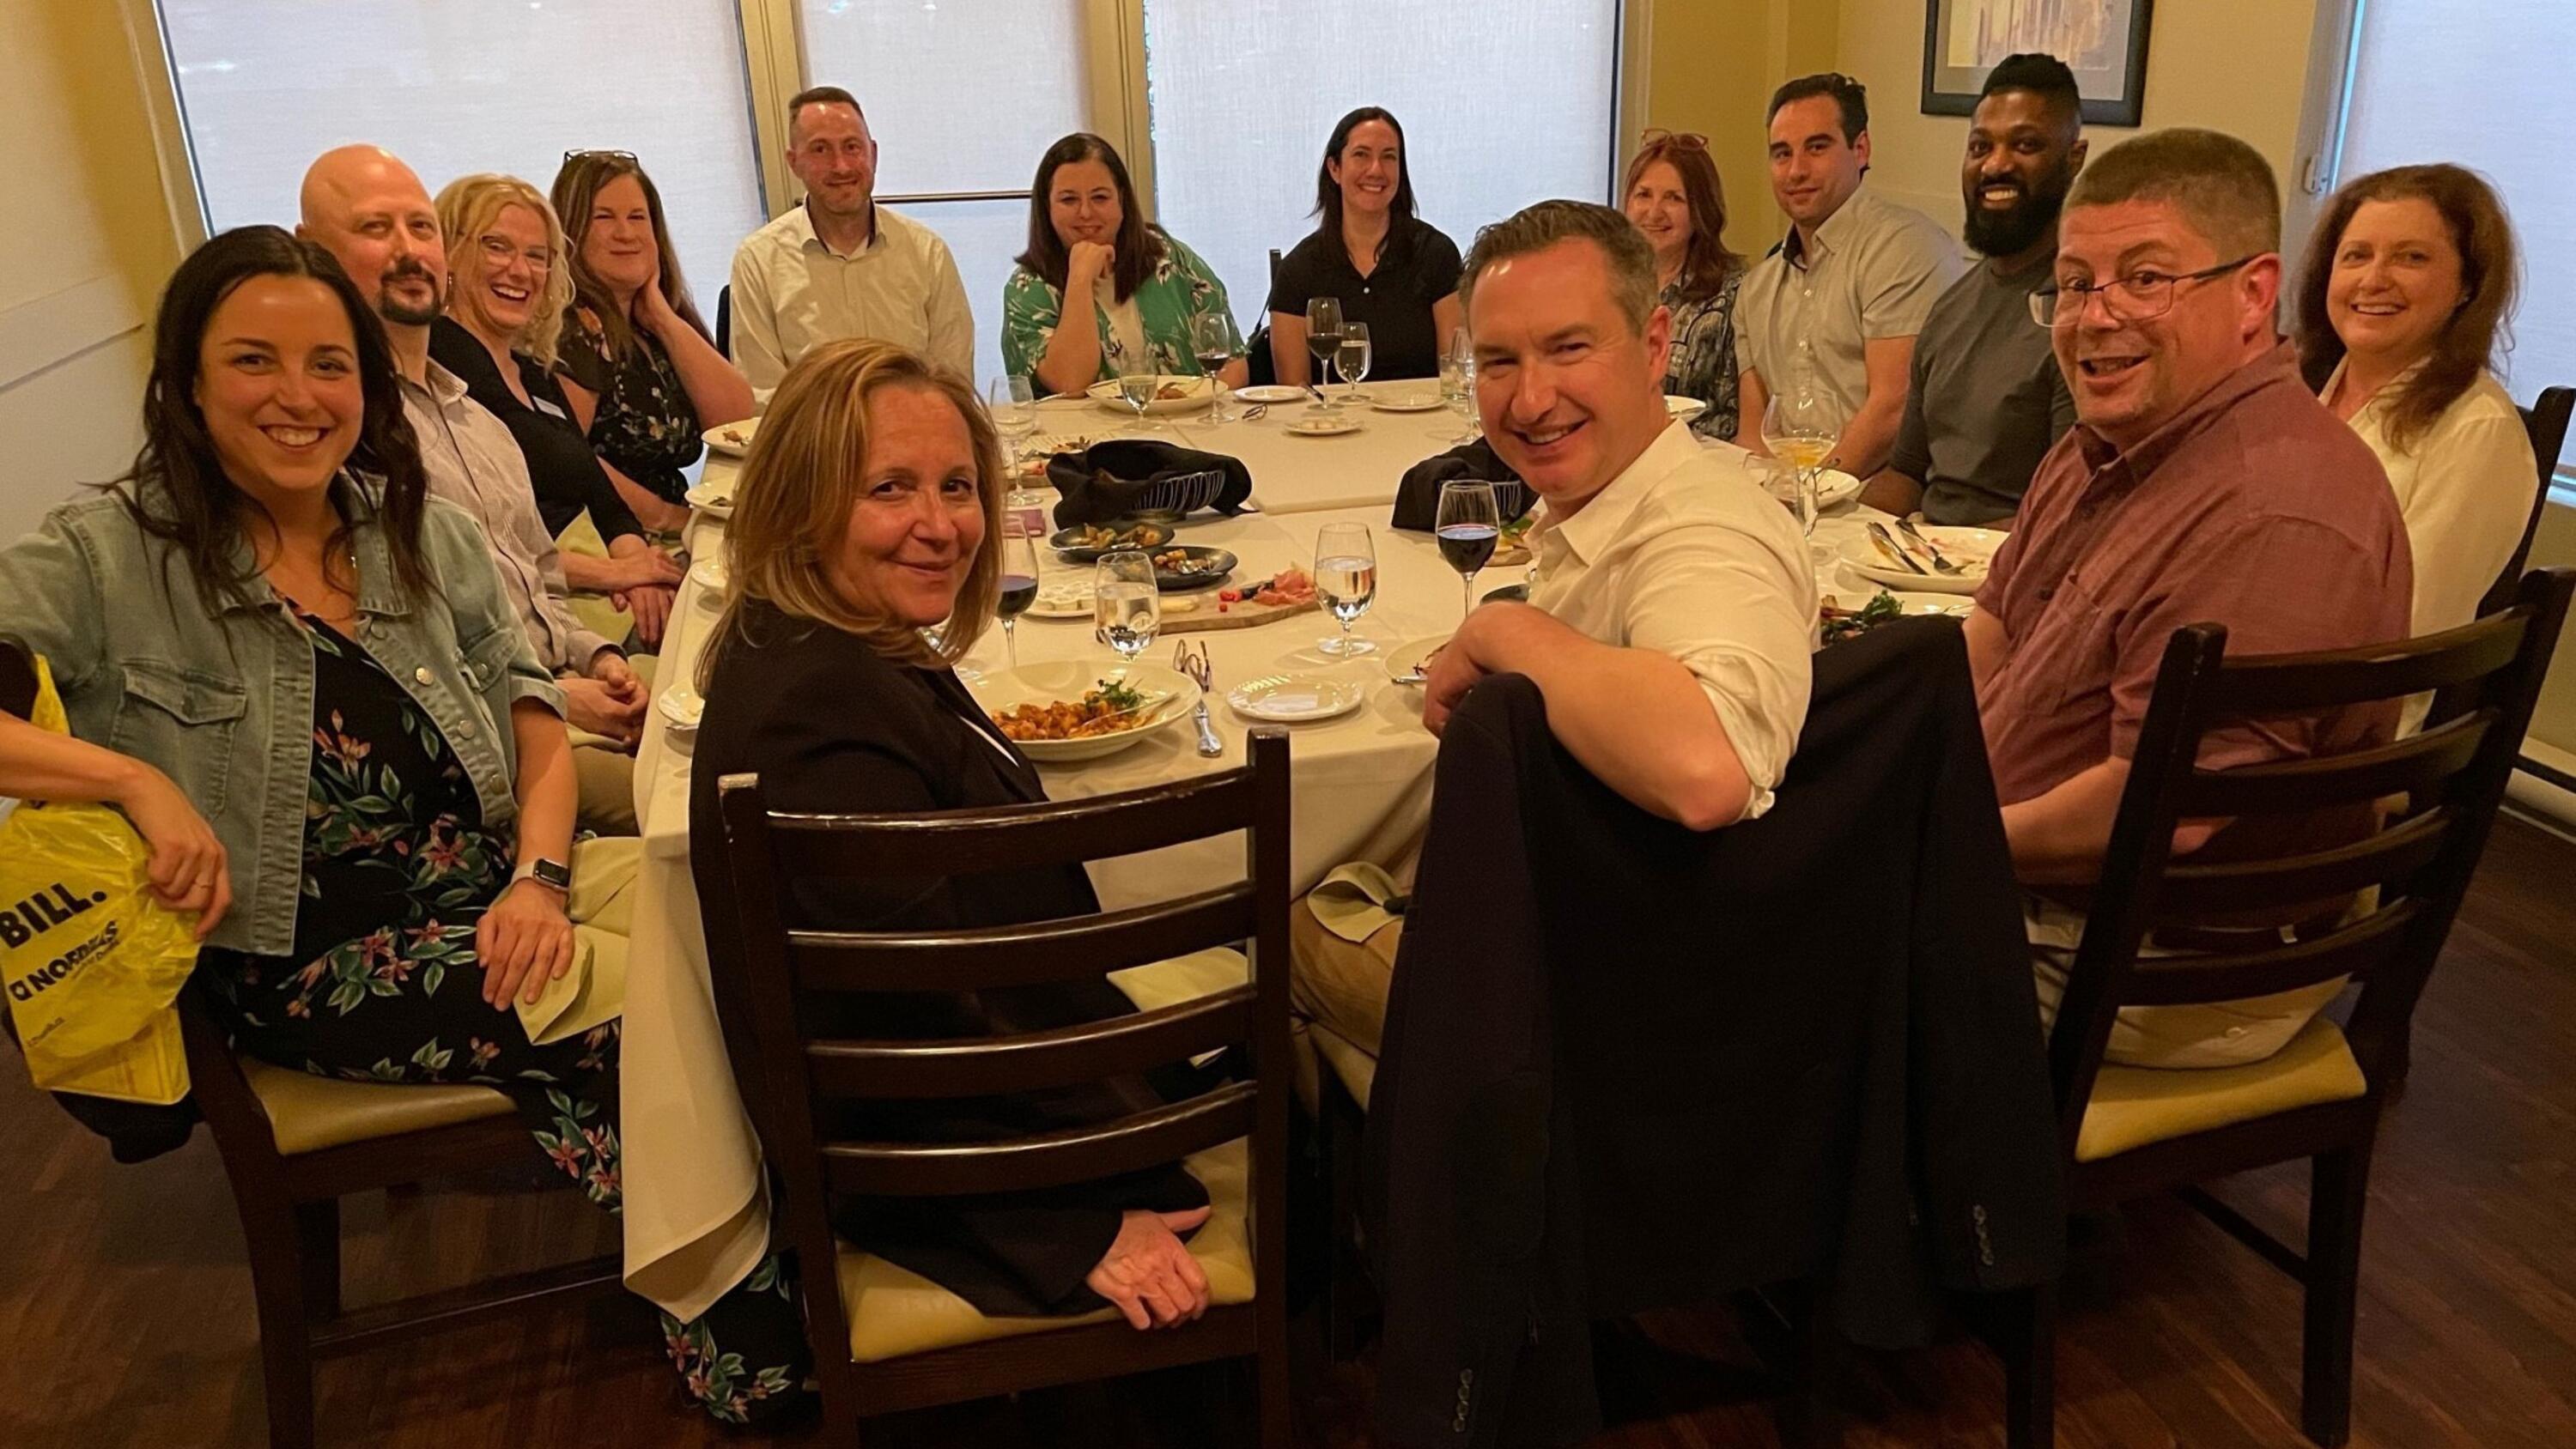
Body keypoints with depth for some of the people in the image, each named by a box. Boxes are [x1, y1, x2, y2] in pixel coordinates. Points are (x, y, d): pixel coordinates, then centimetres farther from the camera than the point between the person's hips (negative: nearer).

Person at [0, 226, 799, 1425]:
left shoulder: (426, 536, 9)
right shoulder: (111, 560, -4)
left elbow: (534, 717, 8)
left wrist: (540, 876, -9)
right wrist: (133, 779, -25)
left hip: (492, 908, 4)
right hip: (301, 969, -4)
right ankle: (736, 1330, -1)